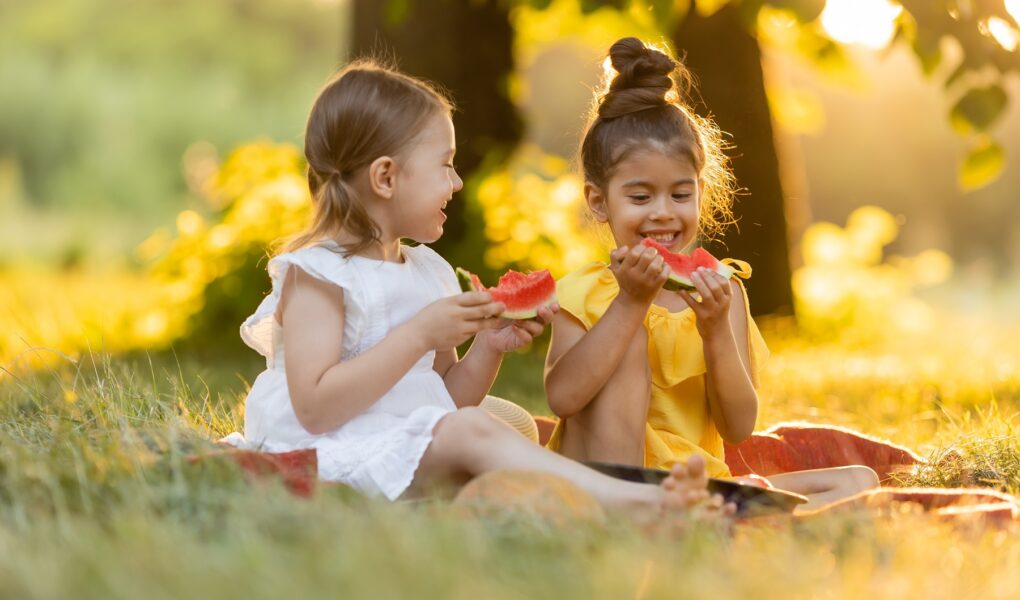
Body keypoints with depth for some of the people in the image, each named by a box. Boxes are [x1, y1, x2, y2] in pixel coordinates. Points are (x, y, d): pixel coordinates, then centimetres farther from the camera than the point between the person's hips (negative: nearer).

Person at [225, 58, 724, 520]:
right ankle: (637, 504, -40)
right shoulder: (316, 273, -9)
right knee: (472, 431, -29)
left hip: (416, 450, 8)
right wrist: (419, 335, -20)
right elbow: (315, 408, -20)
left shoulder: (430, 273, 17)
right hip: (335, 455, -8)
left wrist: (489, 348, 2)